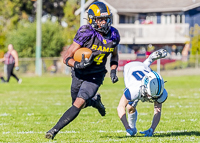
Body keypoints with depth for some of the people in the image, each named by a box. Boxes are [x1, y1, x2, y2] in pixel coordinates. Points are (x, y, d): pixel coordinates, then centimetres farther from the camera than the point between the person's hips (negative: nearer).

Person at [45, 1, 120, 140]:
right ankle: (95, 101, 50)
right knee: (78, 103, 18)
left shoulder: (113, 35, -9)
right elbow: (67, 58, -24)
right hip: (79, 74, 0)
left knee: (79, 103, -17)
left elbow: (114, 55, 15)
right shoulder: (86, 34, -24)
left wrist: (113, 71, -1)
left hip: (95, 75, 0)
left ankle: (55, 130, -12)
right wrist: (78, 65, -44)